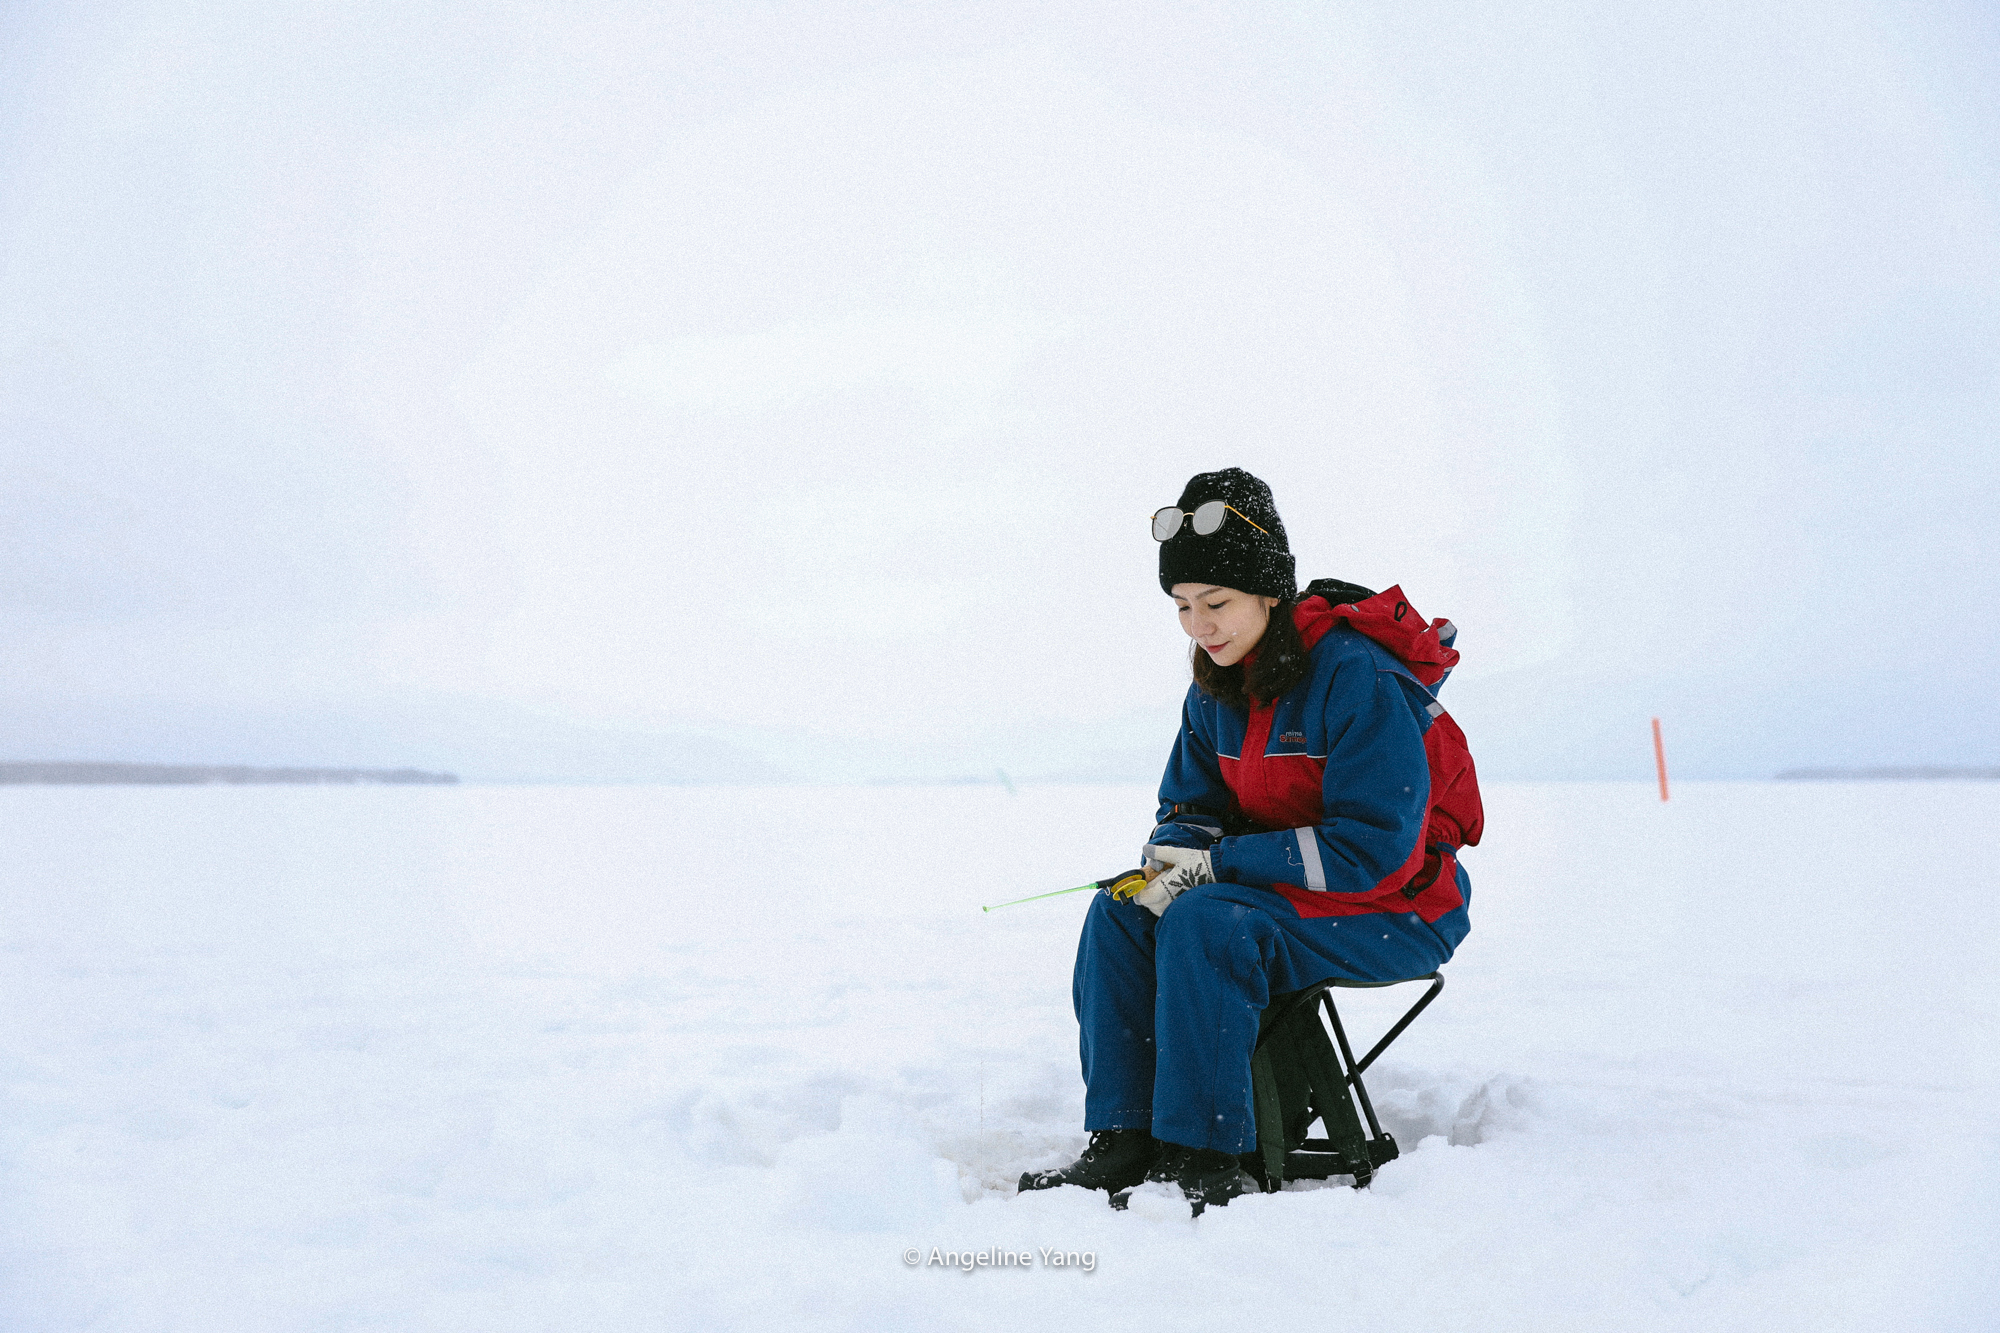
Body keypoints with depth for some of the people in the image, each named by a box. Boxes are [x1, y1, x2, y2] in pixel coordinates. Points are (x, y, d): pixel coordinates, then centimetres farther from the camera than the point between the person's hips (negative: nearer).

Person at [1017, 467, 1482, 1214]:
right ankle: (1123, 1144, -11)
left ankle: (1205, 1161, -22)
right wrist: (1172, 862, -16)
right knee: (1119, 913, -12)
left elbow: (1375, 848, -25)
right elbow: (1191, 807, 10)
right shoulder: (1218, 689, 3)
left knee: (1206, 923, -30)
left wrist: (1217, 864, -23)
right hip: (1283, 892, 8)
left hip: (1396, 910, -8)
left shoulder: (1356, 676, -22)